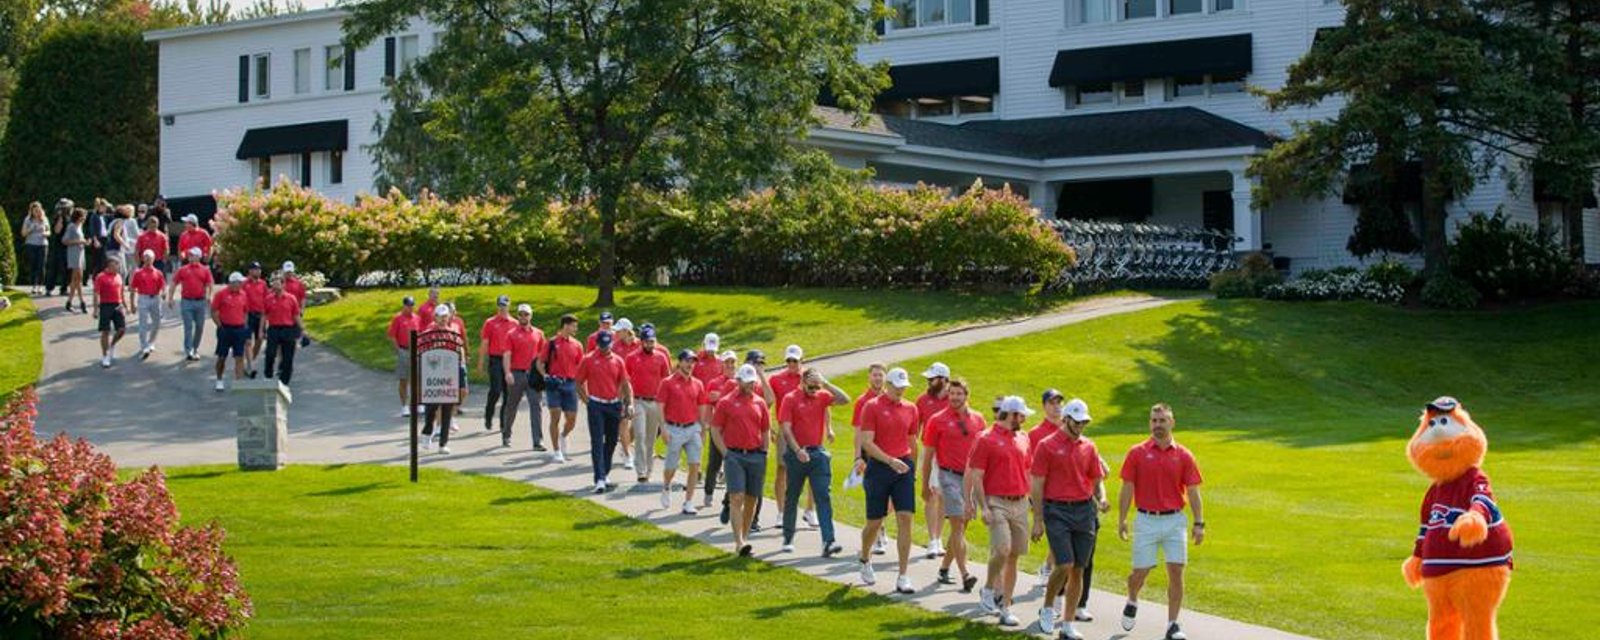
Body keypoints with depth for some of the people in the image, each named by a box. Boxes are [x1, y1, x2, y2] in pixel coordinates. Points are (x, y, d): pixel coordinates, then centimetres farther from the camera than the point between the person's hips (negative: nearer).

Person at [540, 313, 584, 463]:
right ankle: (557, 452, 3)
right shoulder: (552, 343, -1)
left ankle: (563, 436, 37)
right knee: (556, 416, -4)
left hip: (570, 384, 3)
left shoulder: (577, 345, 8)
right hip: (554, 383, -3)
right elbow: (539, 363, 4)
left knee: (572, 419, 4)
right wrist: (545, 376, -11)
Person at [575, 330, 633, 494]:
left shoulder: (618, 360, 5)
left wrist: (629, 403, 0)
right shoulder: (588, 360, -3)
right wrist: (585, 400, -3)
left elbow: (625, 384, 8)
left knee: (612, 441, 13)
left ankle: (605, 473, 30)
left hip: (614, 405, 4)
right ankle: (599, 479, -12)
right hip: (596, 405, -4)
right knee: (597, 443, -8)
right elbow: (578, 382, 3)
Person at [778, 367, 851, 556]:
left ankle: (828, 541, -14)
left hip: (818, 453, 2)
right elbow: (786, 428, -9)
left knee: (824, 497, -7)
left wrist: (826, 384, -10)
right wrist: (797, 450, -19)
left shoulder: (822, 396, 7)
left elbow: (845, 400, -6)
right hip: (797, 454, -2)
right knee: (792, 498, 10)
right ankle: (788, 539, 23)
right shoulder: (790, 399, -3)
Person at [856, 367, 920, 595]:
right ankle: (864, 559, 36)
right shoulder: (872, 407, -5)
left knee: (905, 519, -7)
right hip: (879, 467, -3)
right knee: (875, 522, 6)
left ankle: (903, 577, -6)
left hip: (904, 467, 3)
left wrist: (912, 467, 16)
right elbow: (866, 443, -12)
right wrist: (890, 461, -21)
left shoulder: (910, 408, 9)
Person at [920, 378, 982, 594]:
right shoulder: (937, 420, 0)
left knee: (961, 526, 9)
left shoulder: (978, 419, 9)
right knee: (958, 525, -12)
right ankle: (965, 575, -18)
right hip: (950, 476, -4)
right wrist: (925, 484, 2)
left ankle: (944, 568, 22)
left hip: (971, 477, 4)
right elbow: (928, 454, 3)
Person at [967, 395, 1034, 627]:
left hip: (1020, 503, 6)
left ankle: (1006, 607, 12)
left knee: (1014, 556, 5)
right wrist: (984, 507, -13)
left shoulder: (1023, 439, 14)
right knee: (1002, 550, -19)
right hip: (997, 503, -6)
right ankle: (988, 589, 7)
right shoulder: (986, 440, -4)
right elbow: (975, 477, -7)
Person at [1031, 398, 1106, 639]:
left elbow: (1097, 479, 16)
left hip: (1084, 511, 4)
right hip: (1057, 511, -4)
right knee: (1065, 565, -14)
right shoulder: (1047, 446, -2)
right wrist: (1038, 520, -7)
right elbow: (1037, 485, -3)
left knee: (1078, 570, 4)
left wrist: (1101, 499, -6)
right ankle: (1048, 608, 12)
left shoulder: (1089, 446, 10)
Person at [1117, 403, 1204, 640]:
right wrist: (1122, 520, -2)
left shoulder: (1183, 455, 2)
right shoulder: (1137, 453, 0)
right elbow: (1127, 489, 2)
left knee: (1176, 572, -2)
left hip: (1175, 520, 1)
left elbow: (1193, 491, 3)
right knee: (1141, 571, 2)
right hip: (1146, 520, -1)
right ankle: (1132, 602, 35)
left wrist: (1199, 523, -3)